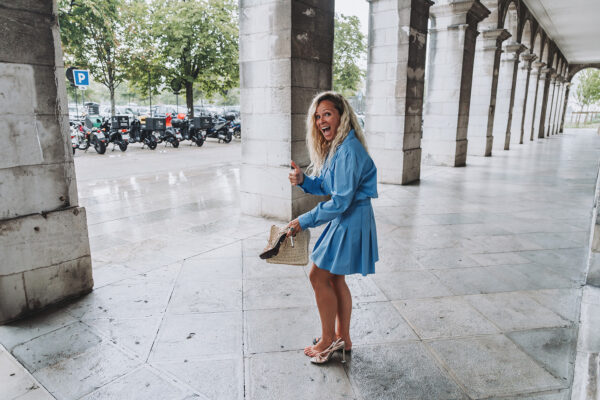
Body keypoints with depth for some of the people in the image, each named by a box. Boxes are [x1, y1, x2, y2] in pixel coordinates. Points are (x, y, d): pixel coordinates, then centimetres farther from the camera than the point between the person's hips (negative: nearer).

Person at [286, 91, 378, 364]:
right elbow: (324, 187, 13)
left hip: (351, 222, -10)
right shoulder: (335, 147, 9)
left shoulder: (349, 150, -23)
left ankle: (328, 340, 19)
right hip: (344, 220, 10)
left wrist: (304, 221, -21)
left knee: (319, 276, 0)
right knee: (335, 279, 17)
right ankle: (343, 338, 33)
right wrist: (302, 180, -7)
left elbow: (340, 201, -26)